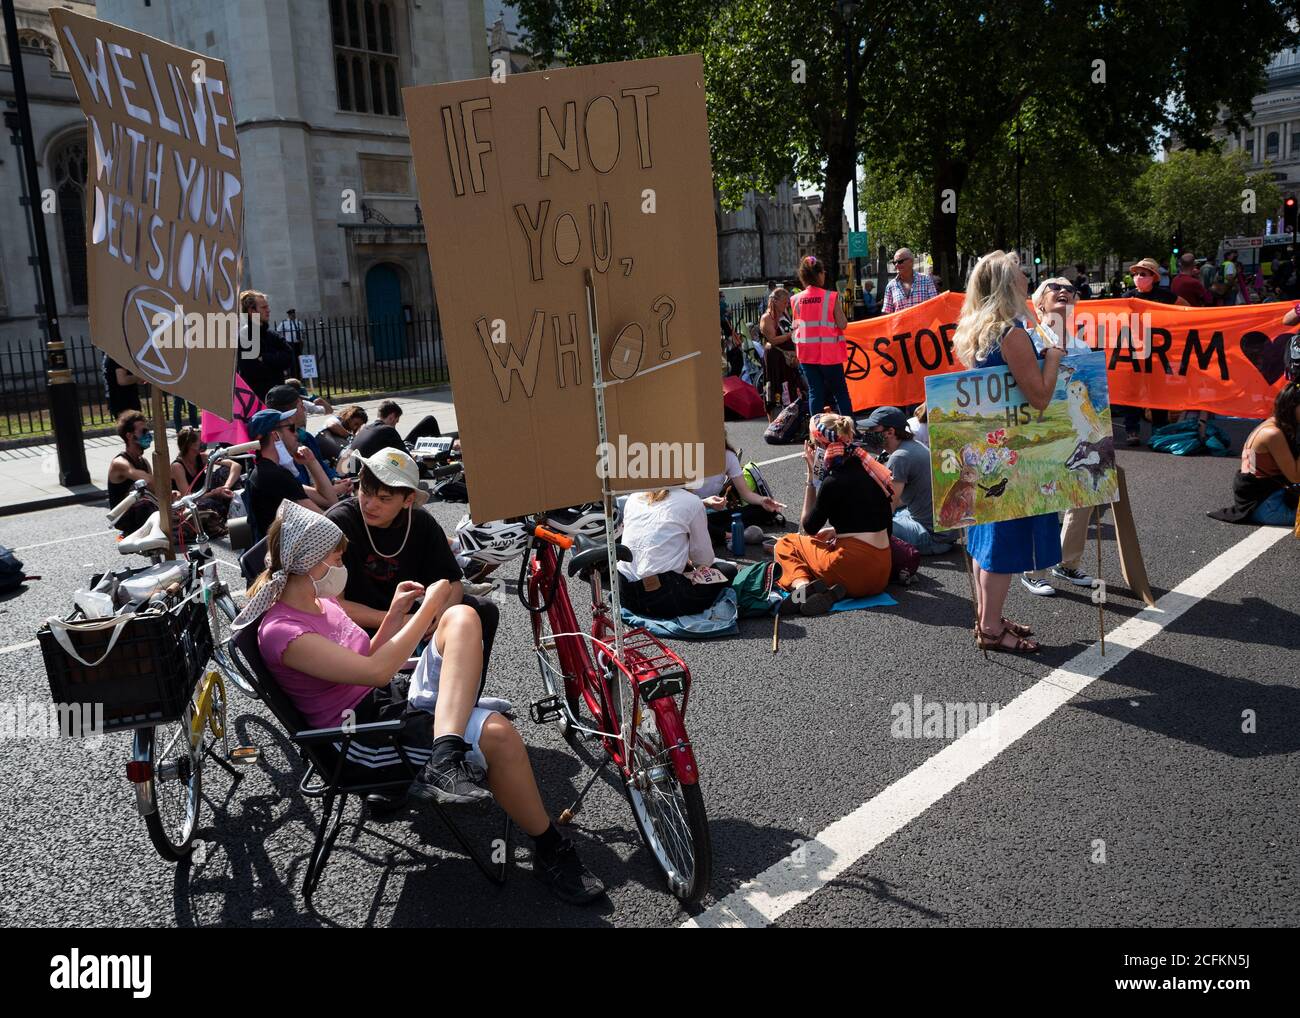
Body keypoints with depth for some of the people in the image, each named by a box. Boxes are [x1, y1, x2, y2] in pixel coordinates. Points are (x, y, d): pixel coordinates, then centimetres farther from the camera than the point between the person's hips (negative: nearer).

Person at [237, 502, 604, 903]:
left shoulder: (320, 601, 12)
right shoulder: (281, 632, -18)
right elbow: (376, 671, -23)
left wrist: (394, 615, 4)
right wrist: (428, 607, -15)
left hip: (398, 695, 9)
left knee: (461, 617, -18)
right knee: (495, 733, -29)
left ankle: (445, 761, -34)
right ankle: (551, 851, -9)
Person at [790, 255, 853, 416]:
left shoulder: (796, 299, -1)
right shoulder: (832, 297, -11)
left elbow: (795, 326, 7)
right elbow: (842, 325, -10)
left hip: (806, 353, 3)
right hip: (829, 352, -3)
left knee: (815, 391, 9)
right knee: (840, 391, 9)